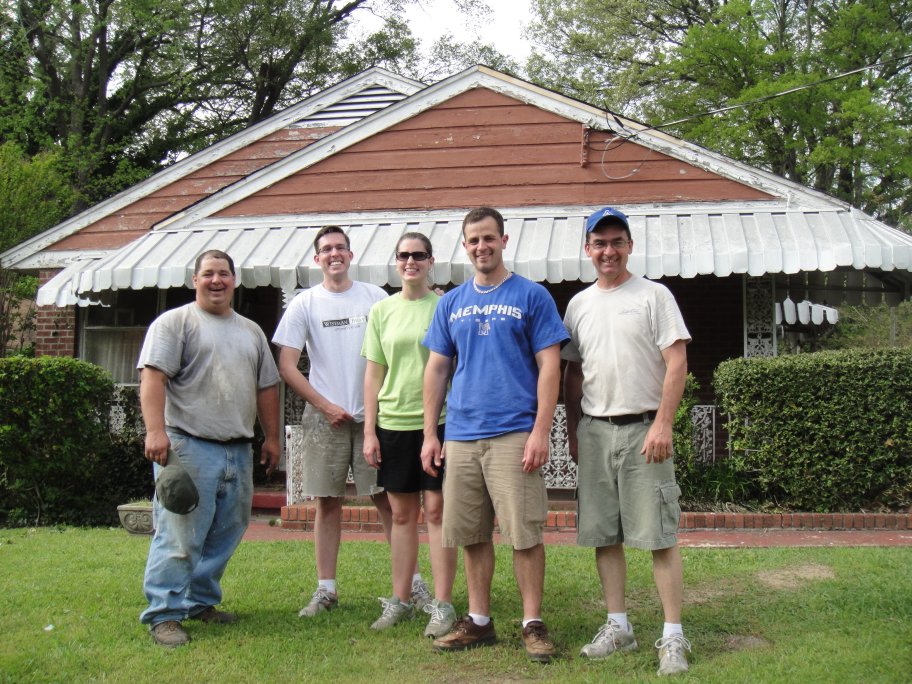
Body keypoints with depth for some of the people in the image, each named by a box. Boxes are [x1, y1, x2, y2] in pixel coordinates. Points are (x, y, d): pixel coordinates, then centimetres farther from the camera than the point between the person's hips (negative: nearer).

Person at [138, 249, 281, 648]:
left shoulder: (251, 331, 20)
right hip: (189, 446, -6)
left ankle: (200, 601, 22)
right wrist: (155, 430, -21)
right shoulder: (175, 322, 0)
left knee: (225, 533, 10)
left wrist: (271, 437, 16)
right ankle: (164, 614, 0)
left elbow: (266, 387, 22)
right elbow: (152, 377, -10)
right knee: (180, 535, -7)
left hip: (239, 451, 7)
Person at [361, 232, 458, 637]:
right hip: (393, 422, 3)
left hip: (438, 421, -3)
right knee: (401, 513, 10)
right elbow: (374, 373, 10)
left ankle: (442, 604, 5)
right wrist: (369, 431, 5)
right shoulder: (382, 310, 9)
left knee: (436, 510, -3)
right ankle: (400, 601, 19)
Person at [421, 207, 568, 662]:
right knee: (472, 534, 10)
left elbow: (549, 366, -3)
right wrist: (429, 434, 8)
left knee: (524, 532, -3)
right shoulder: (451, 303, 13)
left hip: (514, 434, -4)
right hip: (461, 436, 4)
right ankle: (479, 621, 21)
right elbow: (436, 369, 15)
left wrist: (541, 430, -11)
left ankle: (532, 624, 9)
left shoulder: (531, 296, 2)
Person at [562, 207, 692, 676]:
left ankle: (673, 636, 1)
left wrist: (662, 425, -15)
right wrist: (573, 431, 11)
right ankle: (618, 626, 19)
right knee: (603, 534, 8)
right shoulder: (579, 304, 13)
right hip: (594, 431, 5)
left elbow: (677, 363, -6)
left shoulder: (654, 295, 0)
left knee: (659, 535, -5)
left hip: (643, 429, -5)